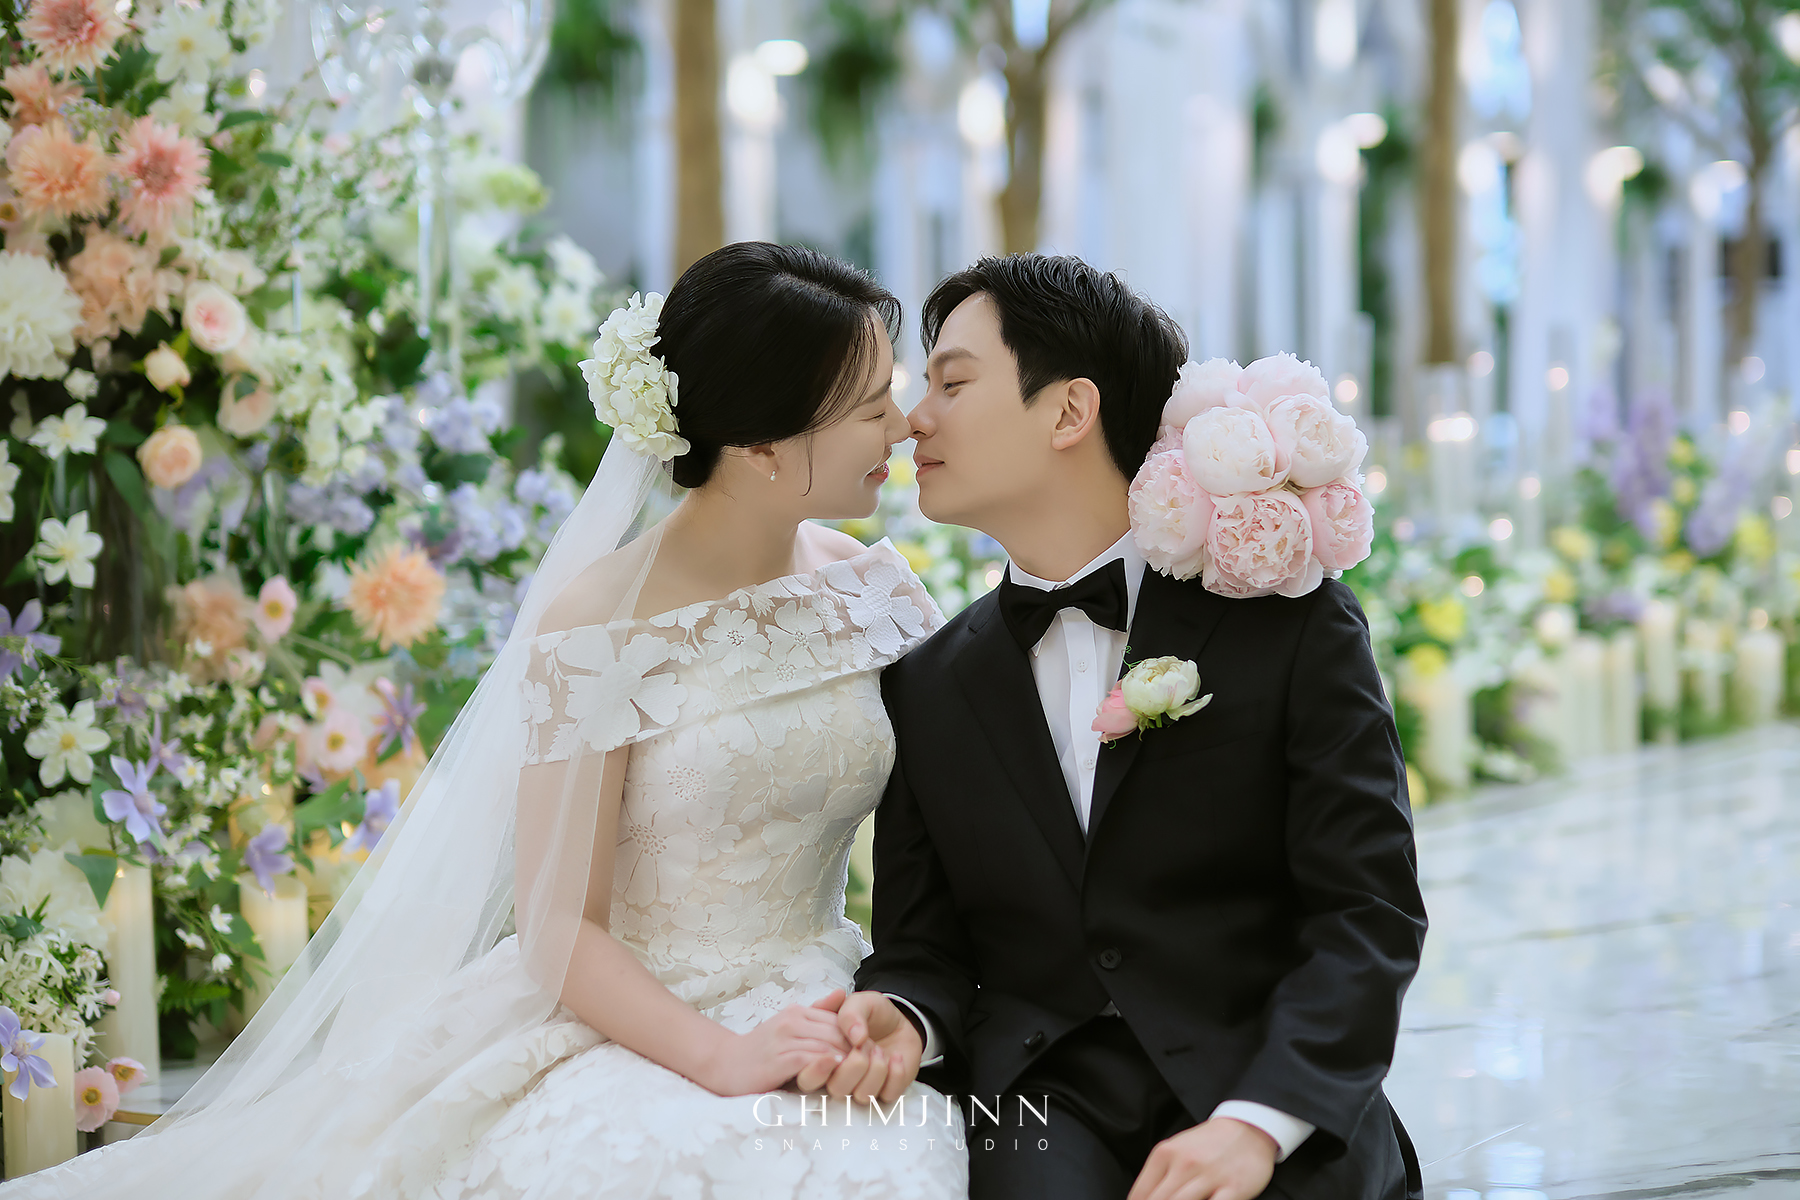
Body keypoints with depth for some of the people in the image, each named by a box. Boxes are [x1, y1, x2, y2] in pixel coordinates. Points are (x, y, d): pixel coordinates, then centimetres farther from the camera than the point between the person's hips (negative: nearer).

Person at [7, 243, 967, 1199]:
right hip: (624, 1039, -4)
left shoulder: (871, 584, 6)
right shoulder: (595, 628, -9)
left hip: (821, 1024, 4)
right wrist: (721, 1056, -22)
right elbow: (558, 927, -8)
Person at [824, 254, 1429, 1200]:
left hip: (1285, 1124, -1)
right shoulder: (925, 685, 12)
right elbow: (925, 945, 12)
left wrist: (1256, 1123, -18)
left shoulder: (1289, 620, 1)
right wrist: (903, 1018, -12)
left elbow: (1368, 909, -5)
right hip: (1042, 1108, 1)